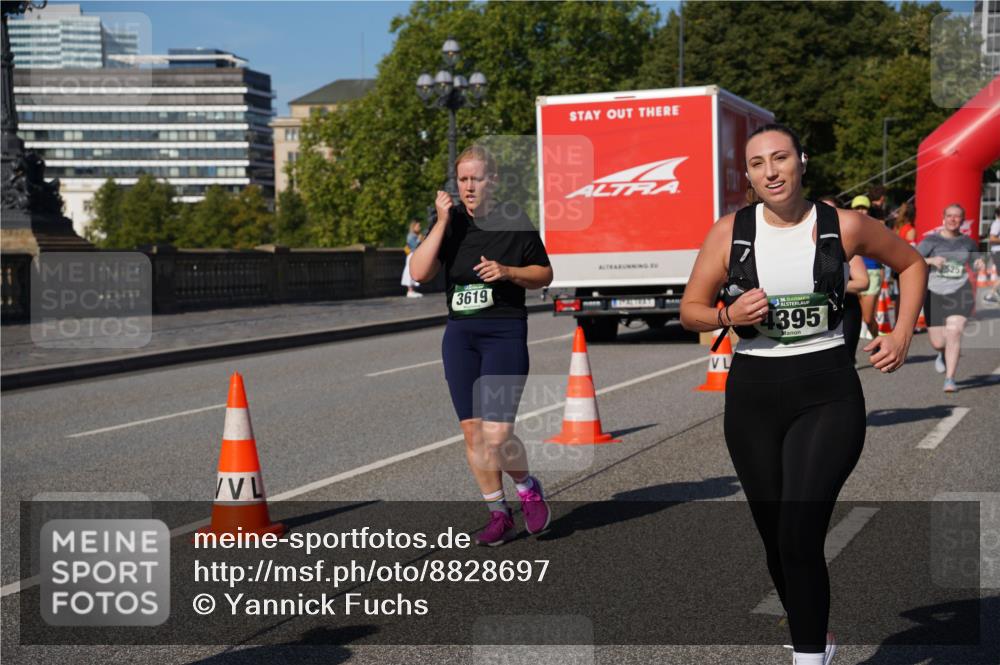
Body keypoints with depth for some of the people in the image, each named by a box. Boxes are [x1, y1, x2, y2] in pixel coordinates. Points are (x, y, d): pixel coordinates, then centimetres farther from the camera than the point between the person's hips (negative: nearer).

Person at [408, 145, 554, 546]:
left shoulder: (515, 221, -3)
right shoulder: (450, 222, 5)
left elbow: (544, 274, 5)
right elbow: (419, 273, -8)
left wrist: (508, 271, -13)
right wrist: (441, 223, -13)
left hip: (505, 332, -4)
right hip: (460, 333, 4)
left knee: (496, 434, -13)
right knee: (472, 430, 5)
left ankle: (528, 488, 18)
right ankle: (498, 515, 18)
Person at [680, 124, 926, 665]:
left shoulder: (844, 226, -3)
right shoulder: (730, 231, -1)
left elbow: (911, 263, 14)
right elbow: (690, 310, 6)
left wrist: (902, 335, 4)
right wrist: (730, 315, -14)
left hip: (827, 395, -2)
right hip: (753, 395, 3)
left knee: (800, 537, -18)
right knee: (776, 538, 12)